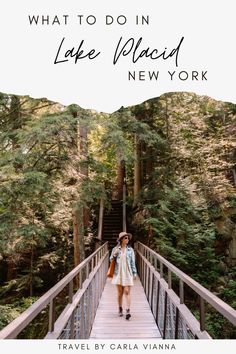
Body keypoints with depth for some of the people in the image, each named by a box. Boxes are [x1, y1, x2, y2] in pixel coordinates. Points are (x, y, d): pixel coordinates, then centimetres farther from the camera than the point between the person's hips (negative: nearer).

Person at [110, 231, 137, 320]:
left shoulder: (130, 250, 3)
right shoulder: (115, 249, 3)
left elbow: (133, 262, 5)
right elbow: (111, 260, 8)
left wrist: (134, 273, 2)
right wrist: (114, 254, -11)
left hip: (127, 273, -1)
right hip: (118, 273, 1)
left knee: (127, 292, -7)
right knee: (120, 292, 6)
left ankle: (128, 311, -11)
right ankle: (120, 309, 20)